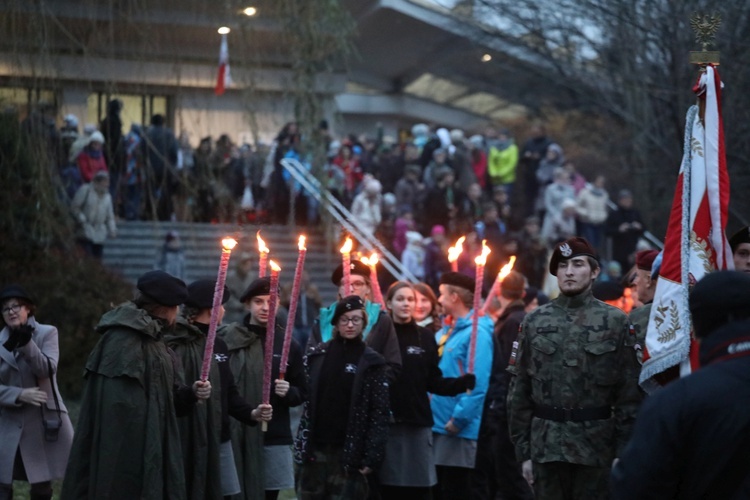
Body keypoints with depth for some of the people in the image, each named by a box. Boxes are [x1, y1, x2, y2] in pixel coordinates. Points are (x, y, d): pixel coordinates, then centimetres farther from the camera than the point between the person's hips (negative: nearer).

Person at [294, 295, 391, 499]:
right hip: (314, 448, 3)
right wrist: (300, 445, -1)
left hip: (349, 451, -3)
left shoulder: (373, 363, 0)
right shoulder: (317, 354, 8)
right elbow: (304, 399, 7)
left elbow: (380, 413, -4)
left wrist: (372, 456, -11)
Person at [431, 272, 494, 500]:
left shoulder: (476, 332, -14)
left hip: (458, 430, -9)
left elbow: (477, 385, -21)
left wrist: (458, 420, -21)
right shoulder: (445, 332, 14)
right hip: (436, 424, 9)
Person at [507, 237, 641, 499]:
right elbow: (519, 391, 7)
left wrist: (623, 451, -7)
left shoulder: (616, 321, 1)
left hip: (596, 447, -2)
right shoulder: (534, 322, 7)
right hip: (546, 446, 2)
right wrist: (523, 450, 2)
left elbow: (629, 392, -1)